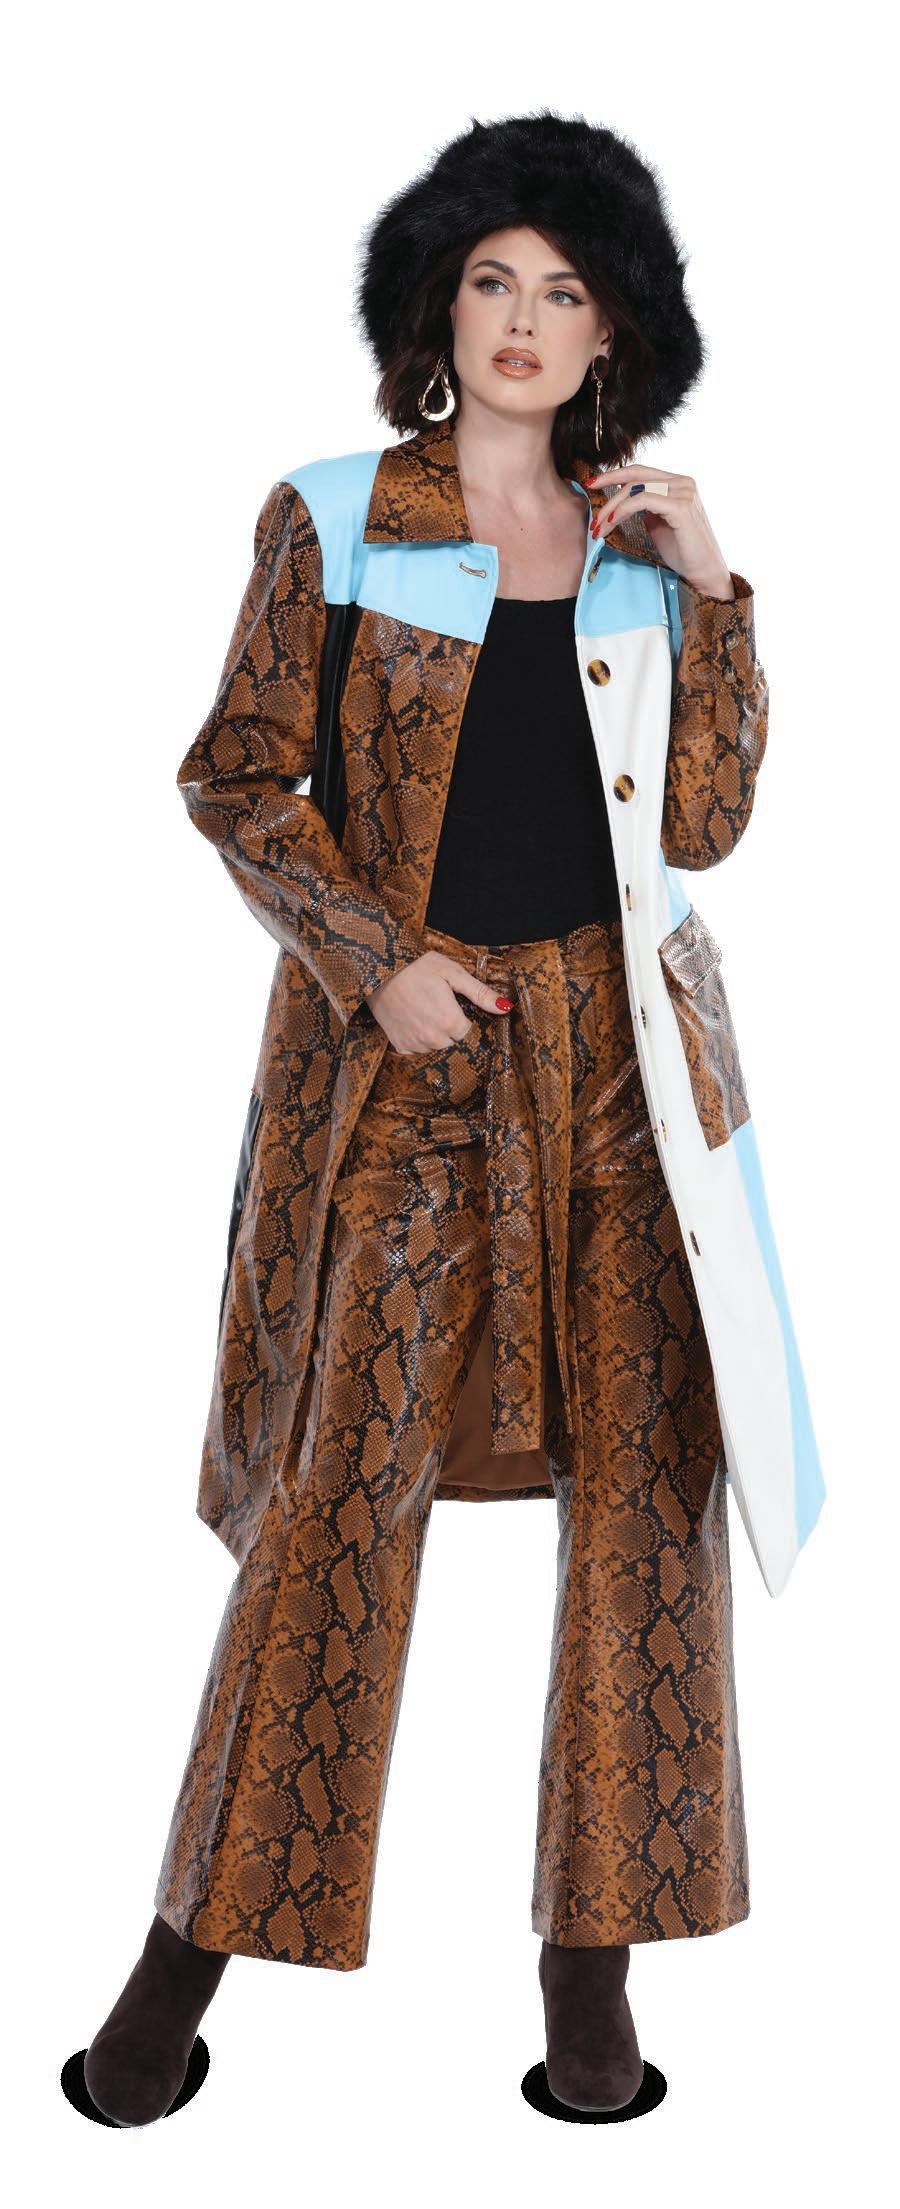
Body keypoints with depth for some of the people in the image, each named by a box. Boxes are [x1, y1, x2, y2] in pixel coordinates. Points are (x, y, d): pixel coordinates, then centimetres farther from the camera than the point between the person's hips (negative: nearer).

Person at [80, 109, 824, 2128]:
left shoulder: (641, 548, 9)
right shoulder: (331, 521, 2)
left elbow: (702, 824, 5)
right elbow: (238, 777, 2)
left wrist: (715, 595, -5)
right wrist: (374, 960, -9)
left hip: (612, 1051, 3)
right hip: (401, 1051, -3)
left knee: (640, 1479, 3)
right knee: (340, 1482, -1)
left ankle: (595, 1945, 16)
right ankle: (203, 1930, 14)